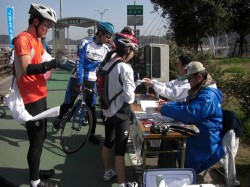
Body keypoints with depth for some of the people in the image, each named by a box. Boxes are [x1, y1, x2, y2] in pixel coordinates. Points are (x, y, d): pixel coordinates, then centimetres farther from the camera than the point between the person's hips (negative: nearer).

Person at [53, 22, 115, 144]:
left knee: (92, 108, 4)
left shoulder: (106, 49, -3)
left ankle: (92, 134, 14)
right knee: (69, 103, 1)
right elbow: (79, 63, -18)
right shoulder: (85, 43, -17)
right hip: (77, 78, -3)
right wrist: (79, 82, -22)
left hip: (91, 80, 3)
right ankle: (59, 118, 32)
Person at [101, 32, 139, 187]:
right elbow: (129, 96, -23)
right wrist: (132, 98, -3)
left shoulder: (107, 65, 1)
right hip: (121, 113, -8)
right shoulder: (125, 68, -21)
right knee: (120, 150, 0)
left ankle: (108, 172, 40)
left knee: (108, 143, 22)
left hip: (108, 110, 8)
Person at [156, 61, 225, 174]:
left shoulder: (208, 96, -23)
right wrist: (167, 104, 7)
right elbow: (186, 104, 22)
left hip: (204, 143, -10)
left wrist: (165, 109, -24)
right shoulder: (200, 91, 12)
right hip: (196, 135, 10)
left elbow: (188, 113, -32)